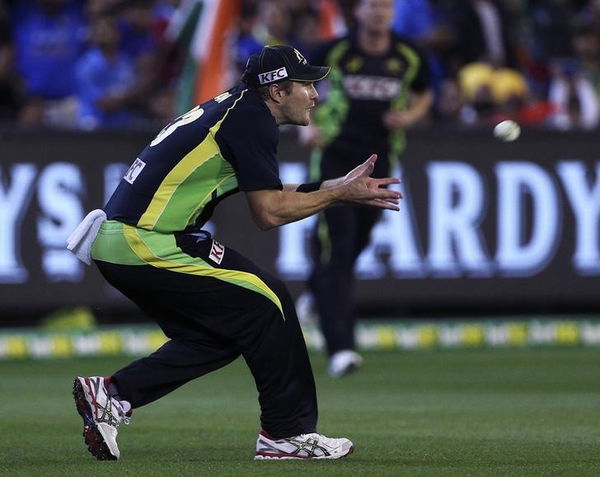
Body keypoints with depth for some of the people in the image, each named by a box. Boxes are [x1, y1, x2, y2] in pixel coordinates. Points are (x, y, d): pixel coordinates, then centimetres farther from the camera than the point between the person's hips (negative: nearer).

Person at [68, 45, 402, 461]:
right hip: (147, 245, -10)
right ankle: (288, 434, -1)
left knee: (218, 335, 16)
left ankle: (111, 394, 11)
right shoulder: (252, 121, -11)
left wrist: (340, 188, 17)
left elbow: (267, 196, 22)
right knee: (267, 302, -5)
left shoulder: (233, 108, 18)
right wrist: (339, 194, -4)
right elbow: (269, 213, -12)